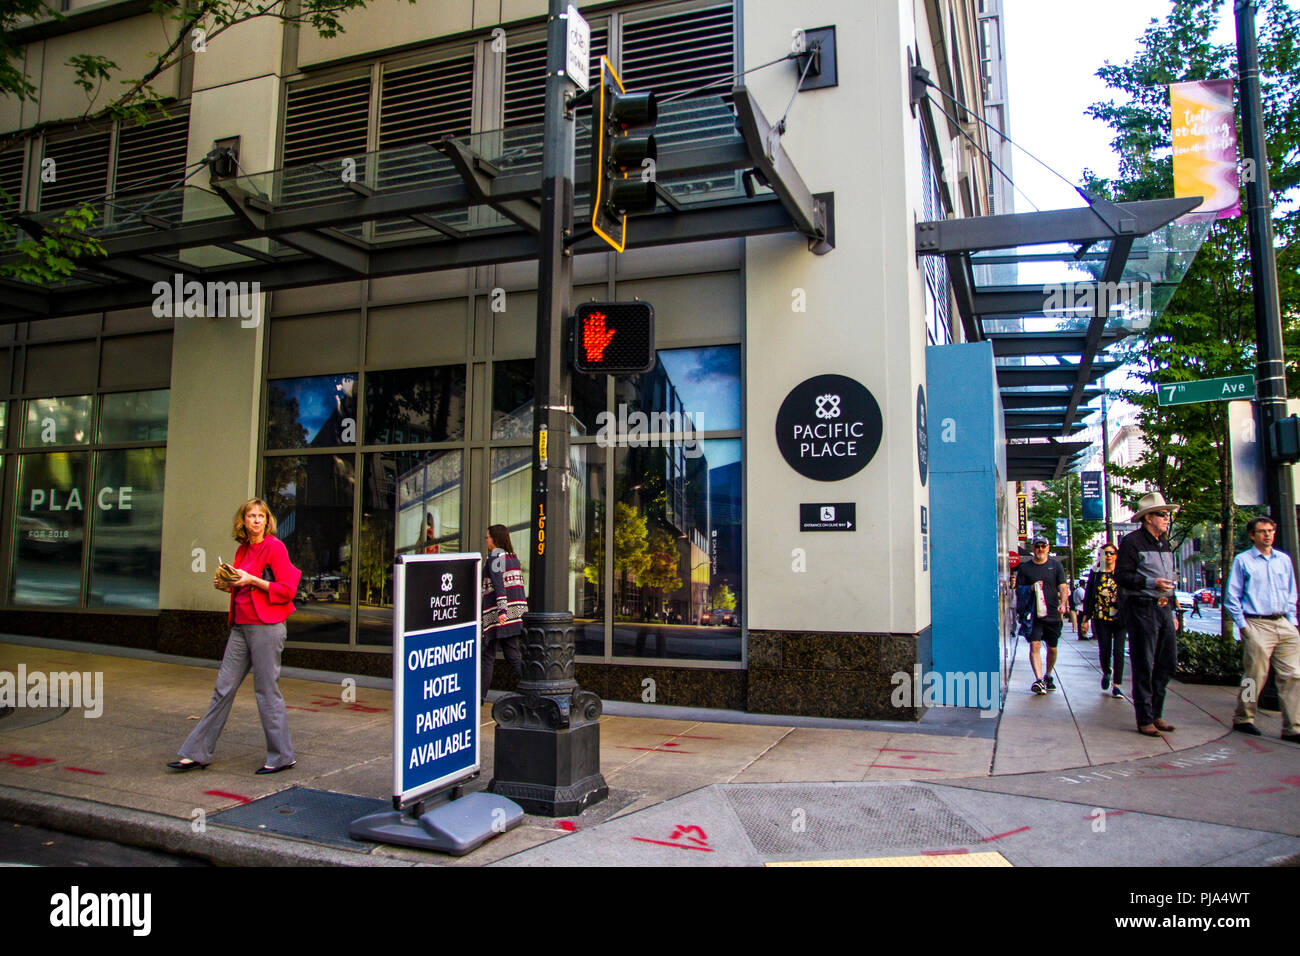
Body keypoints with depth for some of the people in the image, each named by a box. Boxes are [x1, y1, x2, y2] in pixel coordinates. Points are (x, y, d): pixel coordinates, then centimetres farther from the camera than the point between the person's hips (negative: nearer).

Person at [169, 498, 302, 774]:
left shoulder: (274, 547, -8)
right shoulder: (243, 549, 15)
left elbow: (287, 590, -13)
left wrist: (251, 580, -17)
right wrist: (226, 585, 6)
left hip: (266, 627, -7)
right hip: (241, 626, 7)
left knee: (267, 690, -2)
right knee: (223, 689, 10)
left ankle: (281, 756, 9)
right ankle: (197, 753, 18)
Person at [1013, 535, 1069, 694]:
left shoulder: (1056, 565, 7)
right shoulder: (1024, 568, 5)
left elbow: (1063, 587, 1)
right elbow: (1018, 590, 7)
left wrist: (1063, 603, -17)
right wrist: (1031, 588, -13)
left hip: (1053, 614, 2)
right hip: (1034, 615, -1)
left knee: (1052, 648, 12)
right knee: (1034, 645, -16)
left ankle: (1048, 676, 33)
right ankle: (1039, 680, -22)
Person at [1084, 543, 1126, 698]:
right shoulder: (1096, 573, 7)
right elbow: (1088, 596, 8)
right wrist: (1086, 618, 3)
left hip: (1119, 619, -1)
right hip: (1101, 618, 1)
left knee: (1118, 651, -6)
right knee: (1104, 651, 1)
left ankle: (1116, 685, 2)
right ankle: (1107, 672, 31)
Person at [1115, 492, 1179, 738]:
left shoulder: (1164, 544, 18)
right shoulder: (1132, 541, -7)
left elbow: (1168, 579, 23)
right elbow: (1121, 575, -12)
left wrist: (1172, 611, 20)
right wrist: (1151, 583, -23)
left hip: (1164, 609, 8)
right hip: (1142, 609, -8)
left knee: (1168, 664, 9)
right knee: (1144, 667, -3)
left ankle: (1156, 714, 21)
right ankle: (1145, 719, 5)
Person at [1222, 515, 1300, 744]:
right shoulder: (1242, 561, 1)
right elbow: (1231, 597, 0)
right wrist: (1243, 625, -5)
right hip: (1257, 626, -5)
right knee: (1255, 675, -3)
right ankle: (1242, 719, 13)